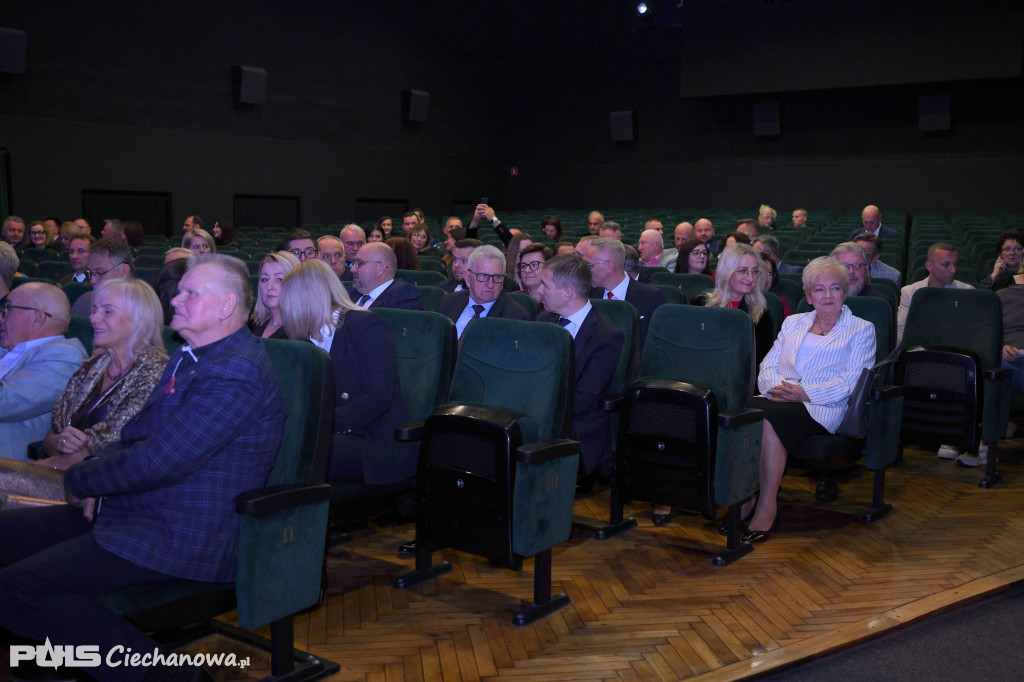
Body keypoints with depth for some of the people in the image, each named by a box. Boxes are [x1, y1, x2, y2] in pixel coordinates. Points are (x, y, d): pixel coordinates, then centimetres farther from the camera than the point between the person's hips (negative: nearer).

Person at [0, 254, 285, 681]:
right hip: (136, 511, 10)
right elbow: (140, 434, 21)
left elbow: (158, 461, -23)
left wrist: (80, 480, -6)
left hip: (184, 538, -10)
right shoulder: (189, 357, 15)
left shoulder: (236, 374, -19)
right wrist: (97, 473, 0)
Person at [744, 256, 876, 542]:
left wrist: (805, 392, -14)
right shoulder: (792, 323, 27)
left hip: (821, 408, -4)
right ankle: (744, 496, -25)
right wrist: (775, 386, -6)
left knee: (770, 416, -35)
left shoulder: (861, 329, 14)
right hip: (779, 399, 4)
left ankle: (768, 505, -29)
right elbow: (768, 366, 19)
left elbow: (852, 381, -1)